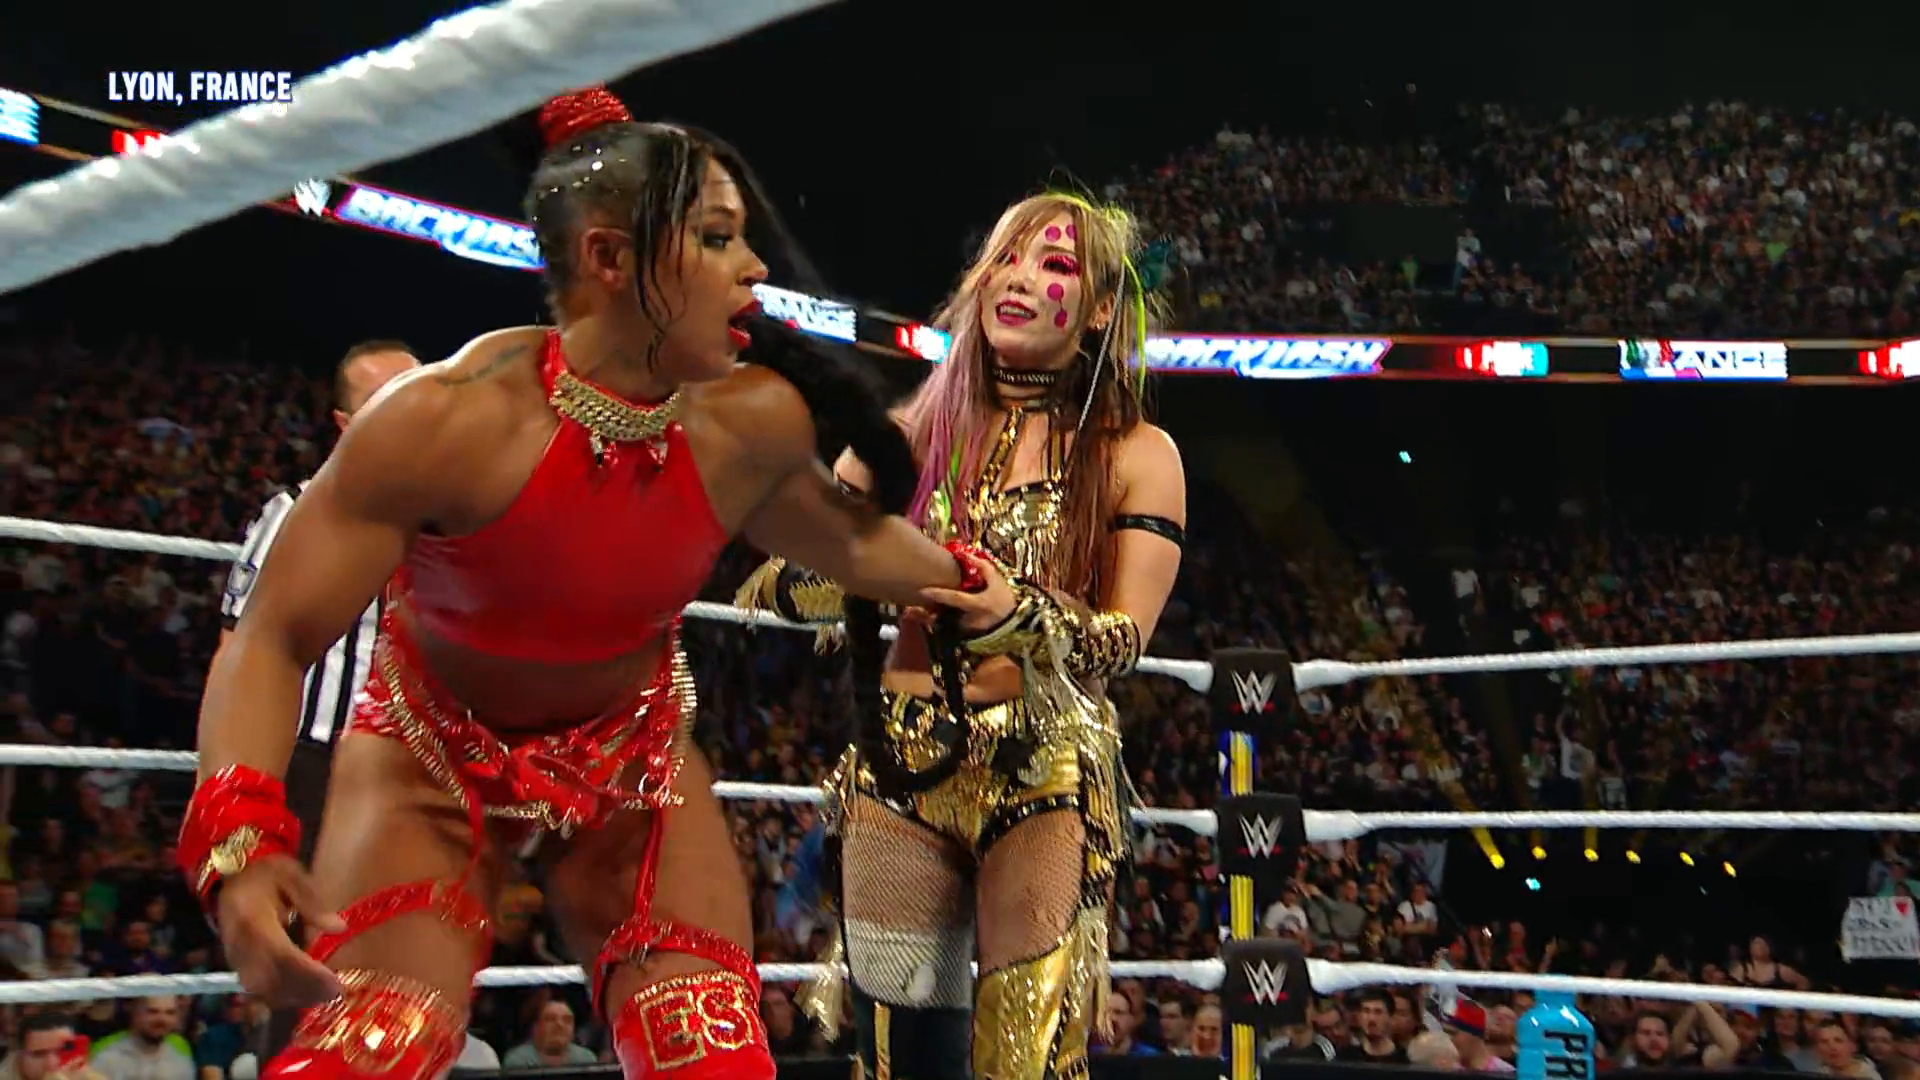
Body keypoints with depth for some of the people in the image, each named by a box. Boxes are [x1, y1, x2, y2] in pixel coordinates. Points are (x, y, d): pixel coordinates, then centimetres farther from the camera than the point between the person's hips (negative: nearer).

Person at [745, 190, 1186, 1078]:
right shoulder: (910, 431, 9)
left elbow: (1124, 639, -8)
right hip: (894, 771, 2)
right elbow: (774, 584, 2)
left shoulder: (1134, 456, 4)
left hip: (1044, 780, -2)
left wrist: (1019, 617, -29)